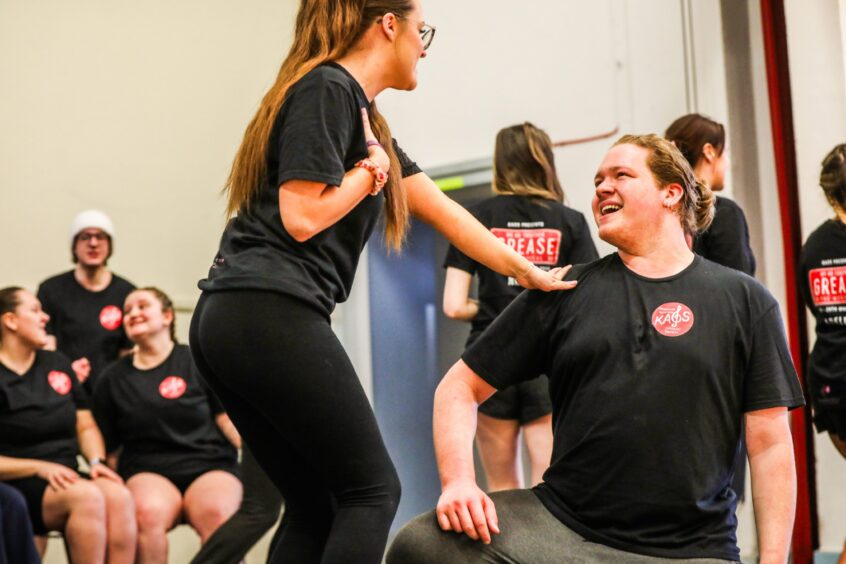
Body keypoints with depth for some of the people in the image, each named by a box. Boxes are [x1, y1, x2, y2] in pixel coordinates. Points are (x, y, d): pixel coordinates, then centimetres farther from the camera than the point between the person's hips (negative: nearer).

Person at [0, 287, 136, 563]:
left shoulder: (57, 363, 19)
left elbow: (86, 426, 20)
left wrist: (96, 461, 0)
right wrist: (40, 468, -16)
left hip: (65, 478, 5)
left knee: (119, 495, -28)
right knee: (87, 496, -35)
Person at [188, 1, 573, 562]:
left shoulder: (361, 111, 22)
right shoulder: (327, 89, -7)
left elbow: (442, 211, 27)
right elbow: (301, 217, -16)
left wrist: (525, 270, 32)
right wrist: (371, 169, 0)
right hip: (272, 314, -9)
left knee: (316, 503, 12)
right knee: (372, 488, -2)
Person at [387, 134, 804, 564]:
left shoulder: (745, 301, 7)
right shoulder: (562, 292, 10)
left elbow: (769, 445, 4)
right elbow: (460, 387, 12)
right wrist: (458, 480, -6)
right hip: (560, 527, 2)